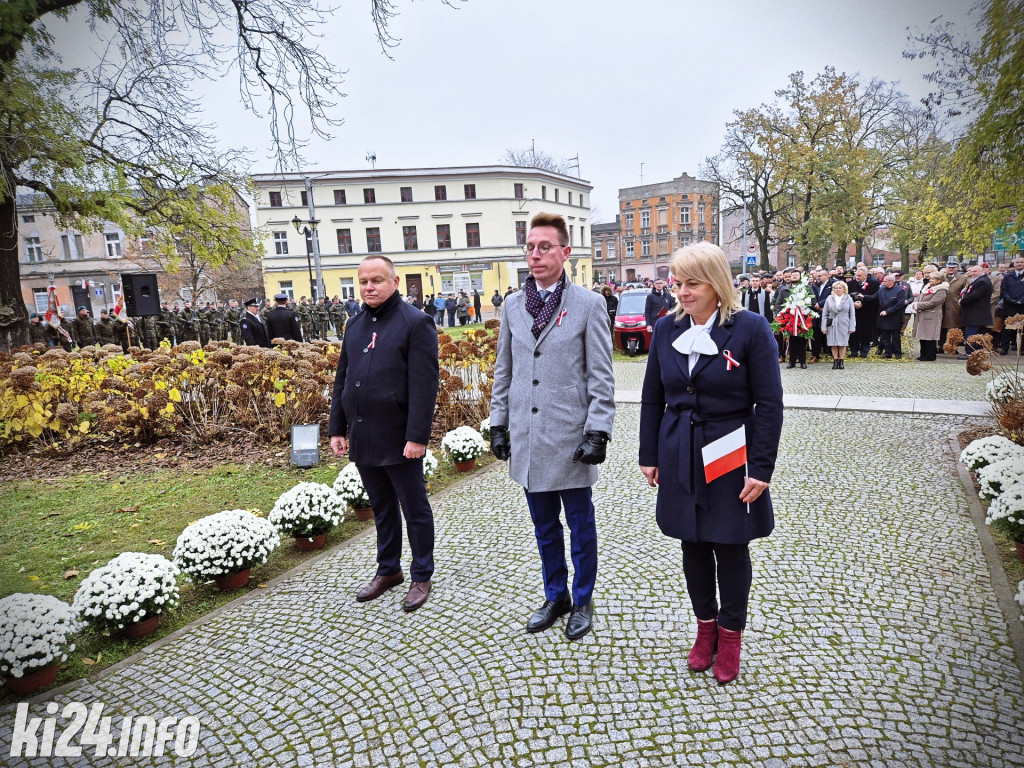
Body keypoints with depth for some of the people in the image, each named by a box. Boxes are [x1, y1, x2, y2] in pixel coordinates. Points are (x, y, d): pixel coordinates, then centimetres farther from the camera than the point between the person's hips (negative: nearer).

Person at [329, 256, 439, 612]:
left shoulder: (415, 323, -9)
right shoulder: (355, 325, 12)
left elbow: (424, 385, -15)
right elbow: (342, 380, 15)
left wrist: (417, 436, -20)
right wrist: (336, 428, 11)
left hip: (399, 439, -6)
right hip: (362, 438, 6)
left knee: (415, 510, 8)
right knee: (382, 509, 19)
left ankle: (421, 577, 23)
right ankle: (388, 570, 35)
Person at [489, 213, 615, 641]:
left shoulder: (589, 305, -5)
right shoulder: (513, 305, 7)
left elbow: (601, 377, -6)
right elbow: (503, 370, 12)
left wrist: (597, 431, -11)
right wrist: (498, 423, 9)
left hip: (569, 437, -4)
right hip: (527, 436, 4)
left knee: (580, 526, 11)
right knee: (544, 526, 17)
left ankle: (582, 601, 31)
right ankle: (555, 597, 35)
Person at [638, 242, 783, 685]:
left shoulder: (750, 328, -11)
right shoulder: (666, 328, 1)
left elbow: (769, 404, -9)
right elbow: (652, 398, 7)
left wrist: (761, 469, -12)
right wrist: (649, 456, 6)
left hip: (731, 456, -3)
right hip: (680, 458, 4)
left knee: (730, 547, 10)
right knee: (693, 544, 14)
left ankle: (731, 633, 32)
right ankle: (705, 626, 35)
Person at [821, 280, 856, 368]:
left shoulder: (849, 299, 4)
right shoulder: (829, 299, 5)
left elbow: (852, 314, 4)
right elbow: (824, 314, 5)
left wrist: (852, 327, -3)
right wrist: (824, 327, -2)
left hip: (844, 325, -1)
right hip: (832, 325, 1)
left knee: (842, 344, 2)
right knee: (834, 344, 2)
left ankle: (841, 362, 11)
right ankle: (835, 362, 10)